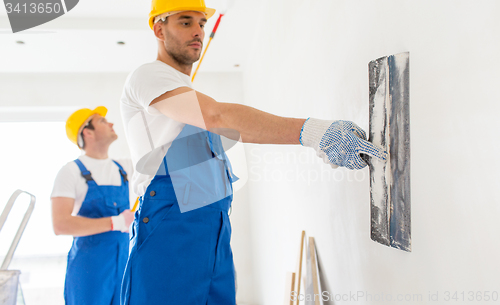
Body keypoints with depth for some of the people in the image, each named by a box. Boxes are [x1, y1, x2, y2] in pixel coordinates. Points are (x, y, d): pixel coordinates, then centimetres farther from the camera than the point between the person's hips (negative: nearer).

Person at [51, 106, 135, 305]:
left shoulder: (123, 168, 9)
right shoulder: (72, 171, -7)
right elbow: (60, 225, -16)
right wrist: (115, 223, -22)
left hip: (123, 264, 5)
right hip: (89, 268, -5)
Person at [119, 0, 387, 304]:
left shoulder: (189, 91, 23)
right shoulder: (147, 76, -8)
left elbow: (240, 130, 18)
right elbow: (216, 115, -25)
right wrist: (310, 130, -32)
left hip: (217, 233, 8)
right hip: (171, 234, -8)